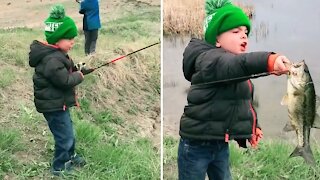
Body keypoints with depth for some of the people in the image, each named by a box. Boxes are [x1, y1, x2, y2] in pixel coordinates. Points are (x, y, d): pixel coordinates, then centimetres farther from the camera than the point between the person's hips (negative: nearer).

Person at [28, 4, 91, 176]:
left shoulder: (55, 53, 4)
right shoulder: (52, 60, -29)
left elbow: (64, 71, 17)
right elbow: (65, 81, -28)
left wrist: (75, 69, -1)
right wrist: (79, 75, -11)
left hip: (57, 102, 10)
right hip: (53, 106, -10)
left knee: (67, 131, 26)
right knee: (65, 137, 2)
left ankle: (70, 156, 46)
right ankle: (59, 168, 21)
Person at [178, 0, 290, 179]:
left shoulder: (236, 65, 13)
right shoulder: (208, 59, -18)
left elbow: (246, 100, 25)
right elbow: (234, 64, -42)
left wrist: (252, 125, 16)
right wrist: (268, 60, -58)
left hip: (221, 143, 9)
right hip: (196, 143, -9)